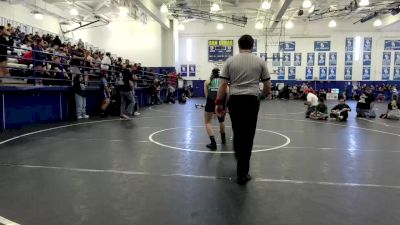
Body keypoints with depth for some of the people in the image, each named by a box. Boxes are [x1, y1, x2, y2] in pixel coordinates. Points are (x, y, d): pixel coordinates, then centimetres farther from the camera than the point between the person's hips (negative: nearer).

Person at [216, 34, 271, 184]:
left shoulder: (230, 61, 5)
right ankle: (242, 173, 4)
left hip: (234, 100, 2)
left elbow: (223, 84, 1)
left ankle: (238, 155, 43)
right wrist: (265, 95, 29)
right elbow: (267, 86, 8)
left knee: (237, 132, 20)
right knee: (247, 136, 1)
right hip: (251, 100, -1)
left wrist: (219, 103, 7)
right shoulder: (260, 62, 5)